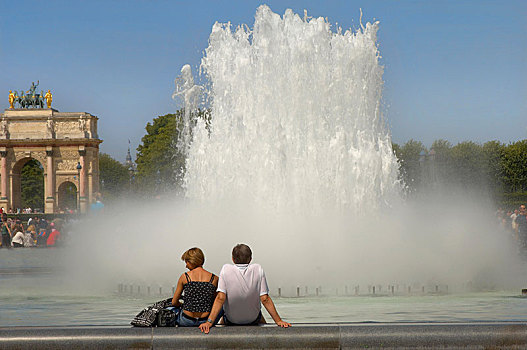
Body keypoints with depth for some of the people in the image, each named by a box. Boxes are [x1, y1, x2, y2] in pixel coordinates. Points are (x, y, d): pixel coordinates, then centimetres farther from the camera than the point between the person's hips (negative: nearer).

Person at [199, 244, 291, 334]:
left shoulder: (226, 269, -17)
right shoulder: (257, 269, -15)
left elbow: (220, 298, -23)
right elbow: (265, 299, -17)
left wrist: (209, 322, -24)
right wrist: (278, 321, -12)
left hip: (230, 321, -1)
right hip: (253, 320, 1)